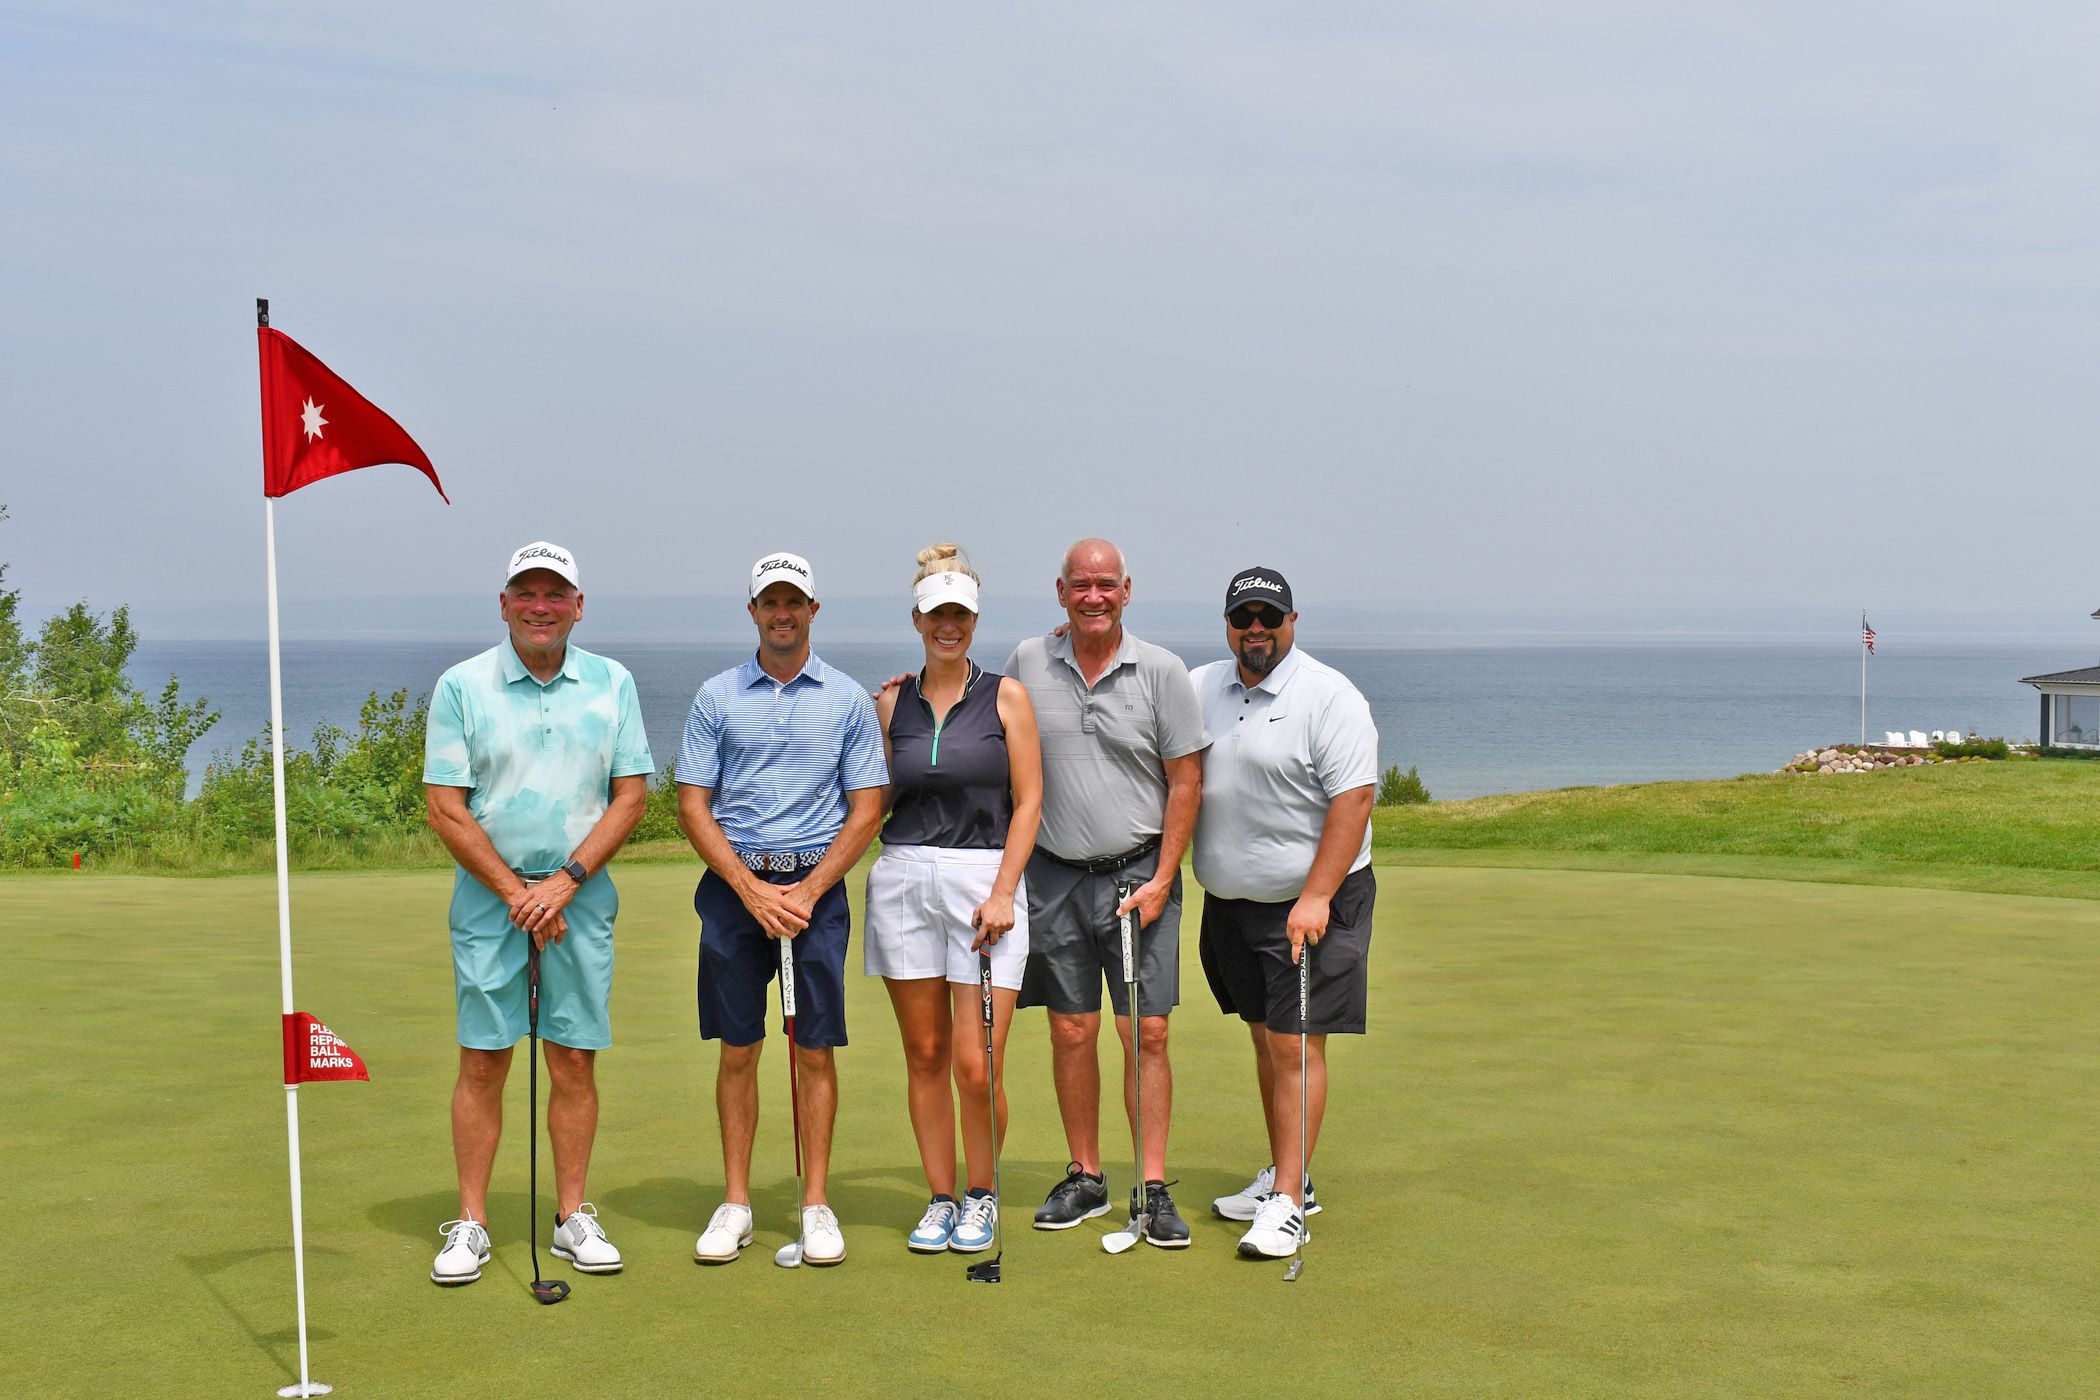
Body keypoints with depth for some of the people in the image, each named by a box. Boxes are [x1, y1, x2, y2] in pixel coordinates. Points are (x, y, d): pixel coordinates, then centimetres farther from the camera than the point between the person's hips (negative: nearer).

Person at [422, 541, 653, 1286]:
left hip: (582, 896, 2)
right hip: (489, 896, -1)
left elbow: (630, 795, 1)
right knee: (483, 1060, 0)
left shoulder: (613, 684, 5)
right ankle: (470, 1223, 8)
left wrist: (565, 881, -9)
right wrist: (515, 892, -8)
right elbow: (445, 807, -3)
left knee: (575, 1058, 4)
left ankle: (573, 1216, 14)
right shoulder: (462, 686, -1)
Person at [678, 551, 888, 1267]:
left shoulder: (848, 700, 5)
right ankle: (735, 1202, 13)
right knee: (738, 1048, 4)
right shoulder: (717, 697, 5)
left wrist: (808, 890, -8)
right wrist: (752, 889, -9)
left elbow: (866, 809, 3)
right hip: (733, 884, 1)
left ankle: (816, 1204, 8)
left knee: (815, 1048, 1)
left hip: (816, 884, 0)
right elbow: (693, 806, 2)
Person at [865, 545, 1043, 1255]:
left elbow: (1027, 802, -1)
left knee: (976, 1064, -7)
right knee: (925, 1056, 6)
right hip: (903, 879, 3)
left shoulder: (1006, 696, 3)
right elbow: (878, 799, 15)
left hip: (986, 879, -3)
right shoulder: (891, 701, 10)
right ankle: (939, 1199, 19)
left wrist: (1002, 893, -9)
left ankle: (981, 1196, 14)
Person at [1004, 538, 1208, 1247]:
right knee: (1071, 1031, 6)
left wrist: (1161, 881, -7)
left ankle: (1152, 1189, 4)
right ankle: (1084, 1178, 18)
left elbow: (1187, 782, -1)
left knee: (1147, 1033, -2)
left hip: (1139, 873, -2)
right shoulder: (1026, 663, 3)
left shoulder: (1161, 671, -3)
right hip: (1055, 875, 2)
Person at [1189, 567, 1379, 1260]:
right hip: (1230, 903, 6)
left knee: (1296, 1044, -6)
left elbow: (1353, 800, -16)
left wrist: (1316, 897, -22)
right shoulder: (1202, 687, 8)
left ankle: (1287, 1203, -4)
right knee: (1265, 1039, 13)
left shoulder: (1329, 696, -11)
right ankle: (1283, 1176, 25)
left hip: (1309, 903, -6)